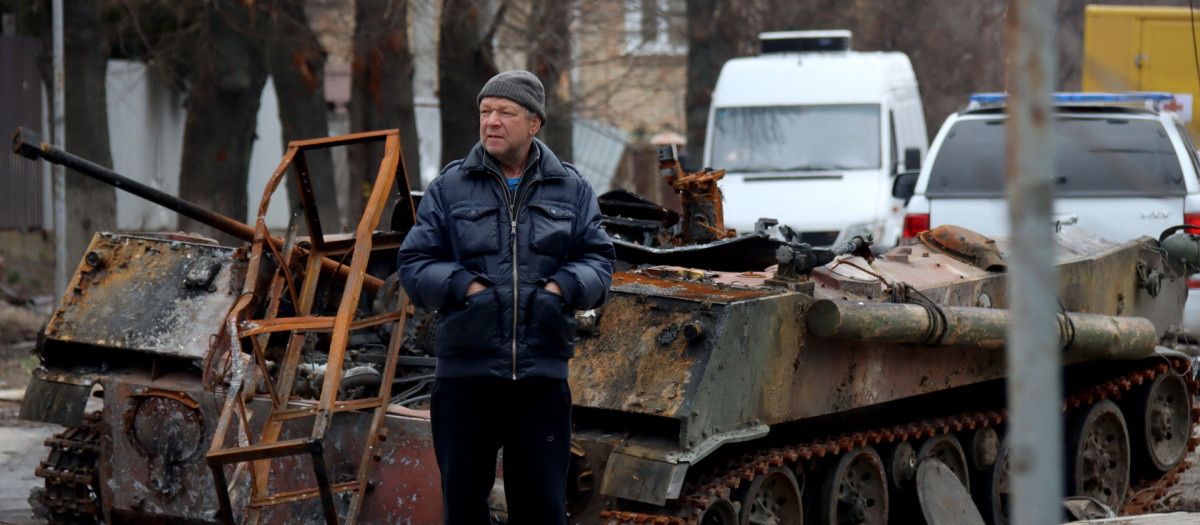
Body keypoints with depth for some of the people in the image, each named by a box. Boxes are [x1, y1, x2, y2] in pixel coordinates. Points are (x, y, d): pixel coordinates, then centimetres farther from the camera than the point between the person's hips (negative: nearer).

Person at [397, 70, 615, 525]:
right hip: (466, 372, 0)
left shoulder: (571, 190, 10)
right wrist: (464, 287, -12)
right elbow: (414, 266, 4)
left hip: (542, 372, 0)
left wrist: (562, 287, -9)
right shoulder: (449, 188, 6)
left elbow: (598, 263, 9)